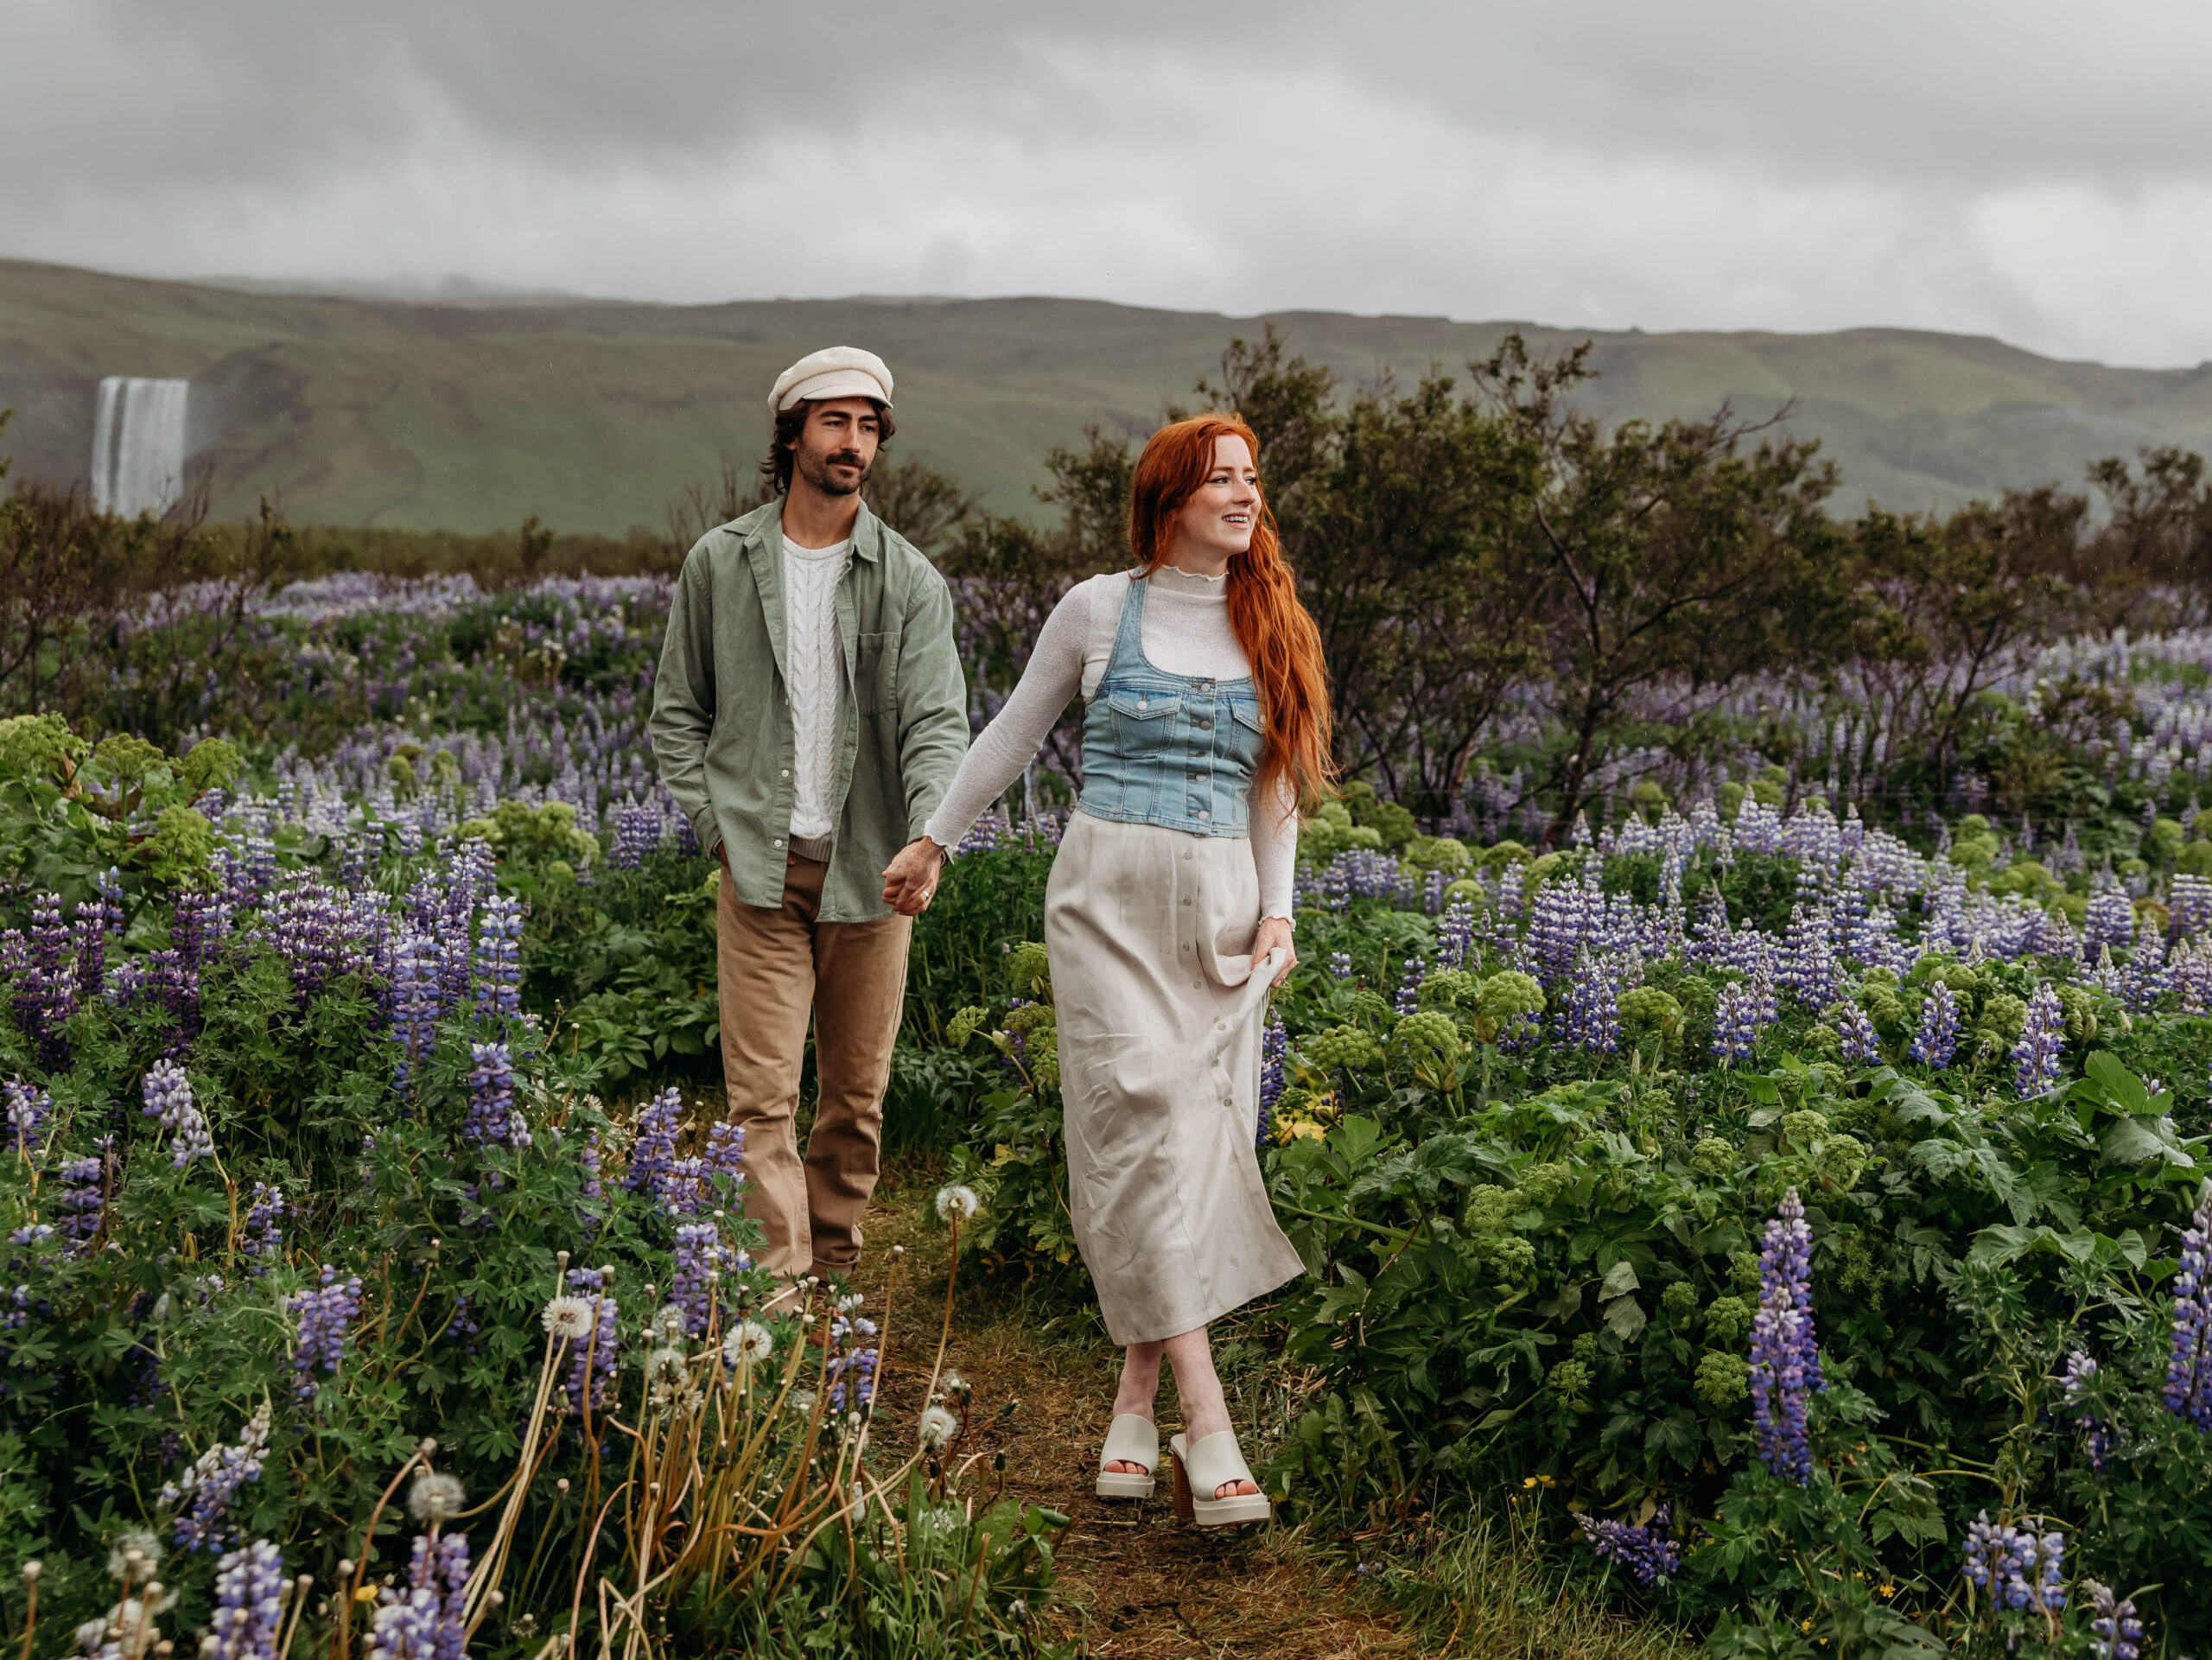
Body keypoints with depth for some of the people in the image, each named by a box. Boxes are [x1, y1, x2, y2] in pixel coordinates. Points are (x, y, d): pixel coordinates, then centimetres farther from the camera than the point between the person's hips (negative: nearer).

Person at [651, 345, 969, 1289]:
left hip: (869, 873, 1)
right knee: (762, 1095, -7)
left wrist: (927, 841, -25)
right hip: (760, 868, -1)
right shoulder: (720, 562, 5)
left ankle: (834, 1271, 26)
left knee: (857, 1096, 10)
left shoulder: (910, 582, 2)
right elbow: (677, 712, 12)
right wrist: (715, 828, -1)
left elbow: (937, 723, -7)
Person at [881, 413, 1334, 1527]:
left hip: (1221, 904, 3)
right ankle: (1207, 1428, -16)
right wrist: (935, 839, 18)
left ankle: (1136, 1403, 9)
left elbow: (1275, 781, 15)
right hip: (1112, 896, -3)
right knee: (1145, 1127, -14)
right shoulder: (1099, 611, 3)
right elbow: (1013, 734, 13)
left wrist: (1276, 909, 4)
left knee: (1202, 1140, -2)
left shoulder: (1272, 627, 12)